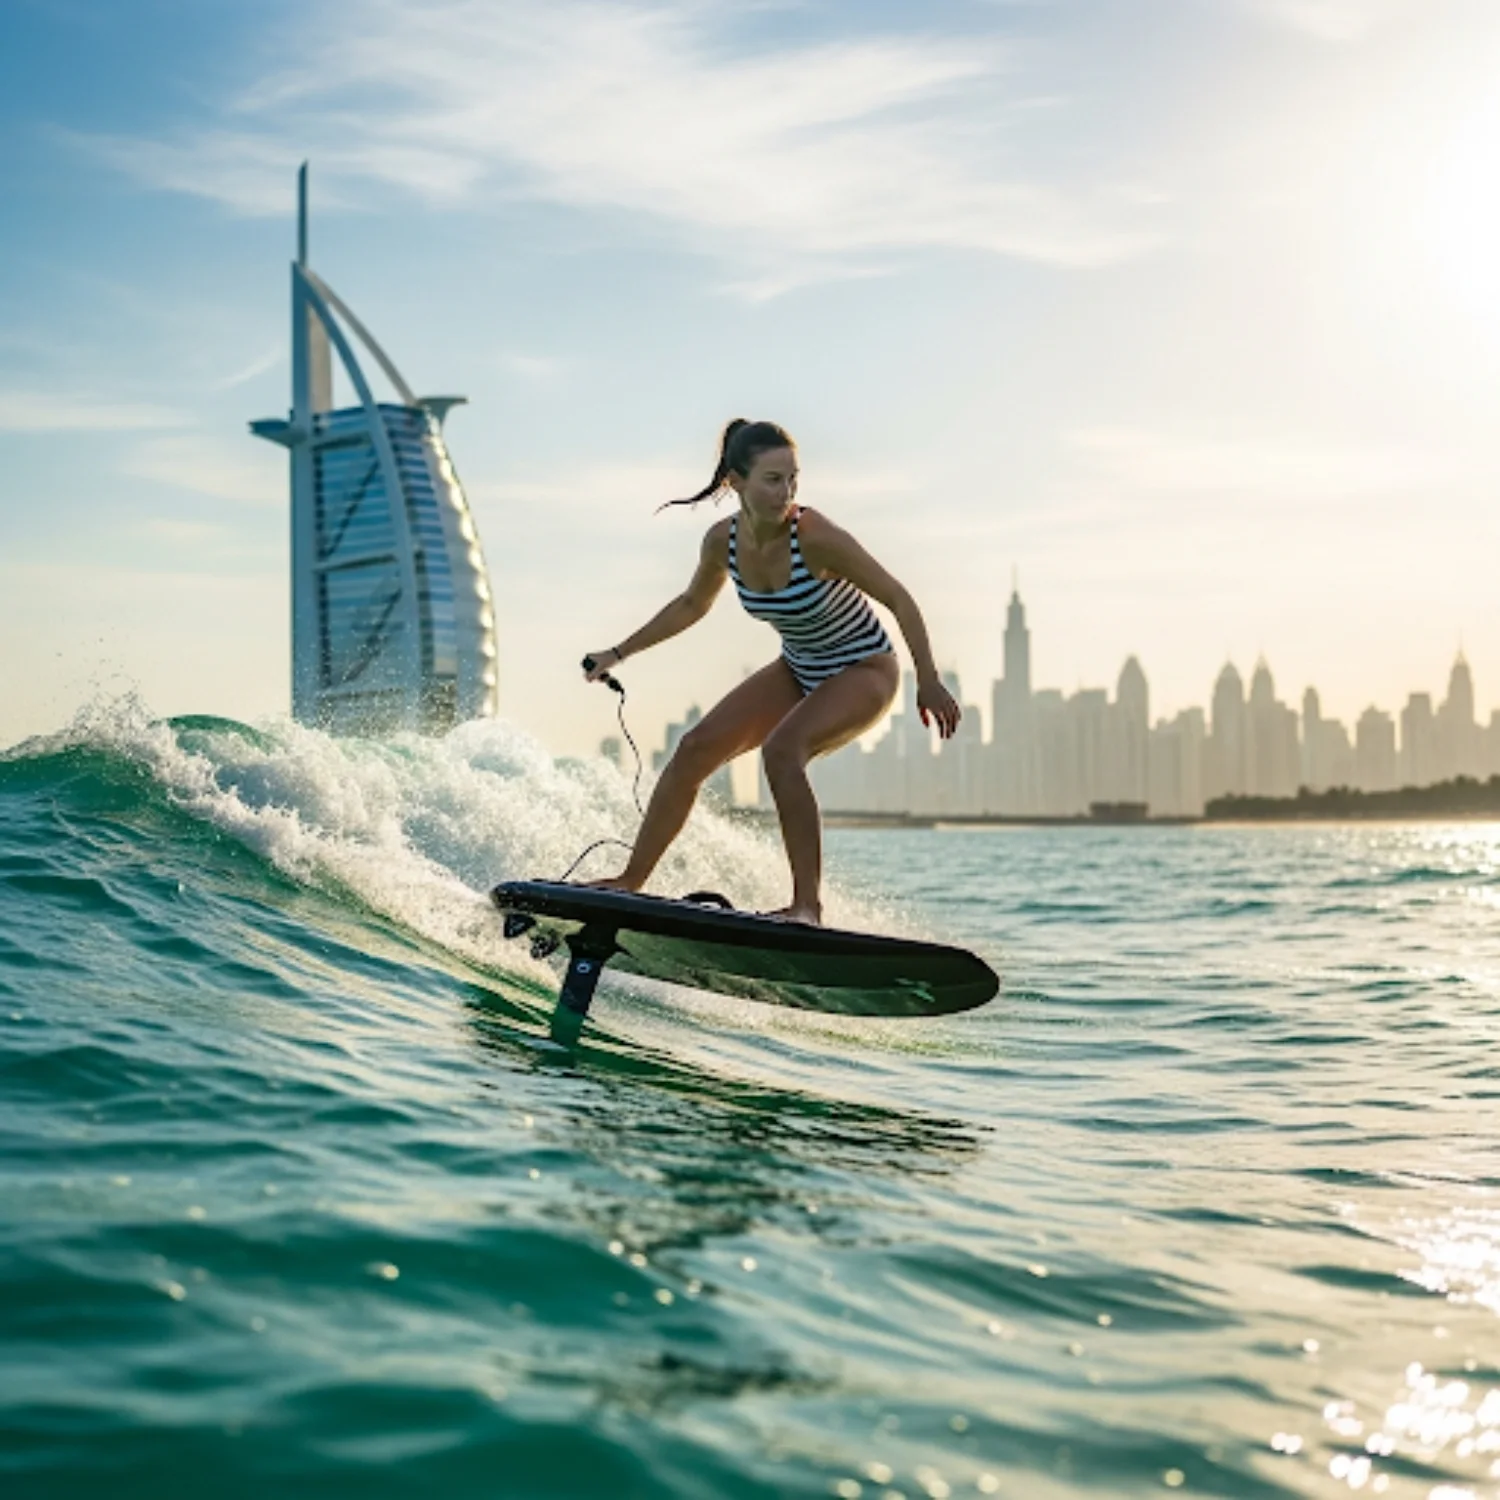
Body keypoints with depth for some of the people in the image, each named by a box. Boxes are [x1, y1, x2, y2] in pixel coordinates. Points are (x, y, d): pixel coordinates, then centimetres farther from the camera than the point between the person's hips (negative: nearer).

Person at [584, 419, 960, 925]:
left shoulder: (814, 536, -28)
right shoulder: (723, 541, -11)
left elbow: (899, 600, -20)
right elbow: (691, 606, 10)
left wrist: (929, 683, -22)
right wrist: (620, 652, 12)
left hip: (864, 672, -6)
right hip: (798, 671, 6)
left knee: (781, 749, -31)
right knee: (696, 748, -5)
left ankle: (807, 904, -25)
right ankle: (631, 880, 5)